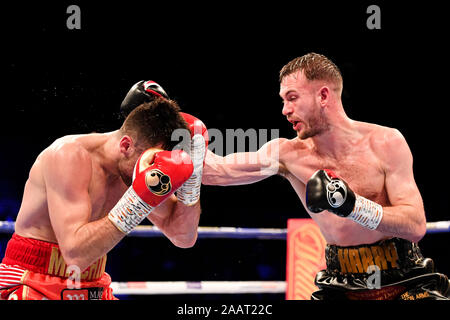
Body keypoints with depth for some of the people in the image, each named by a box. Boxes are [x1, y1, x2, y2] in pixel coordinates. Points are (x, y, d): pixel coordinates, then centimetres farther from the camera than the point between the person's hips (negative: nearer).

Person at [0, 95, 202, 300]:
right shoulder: (69, 155, -20)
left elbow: (184, 239, 5)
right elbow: (75, 253, -29)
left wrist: (189, 184, -10)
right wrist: (140, 198, -32)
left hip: (93, 288, 5)